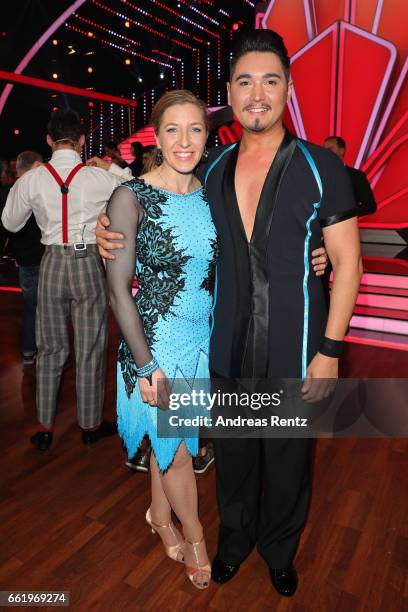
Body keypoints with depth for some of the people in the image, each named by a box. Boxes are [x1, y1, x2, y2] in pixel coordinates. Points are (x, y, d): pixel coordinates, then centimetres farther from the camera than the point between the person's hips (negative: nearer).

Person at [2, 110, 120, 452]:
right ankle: (91, 425, 22)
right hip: (89, 262, -2)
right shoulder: (101, 178, -7)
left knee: (50, 349, 14)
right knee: (90, 349, 9)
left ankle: (45, 428, 23)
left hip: (52, 263, 2)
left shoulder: (32, 179, -2)